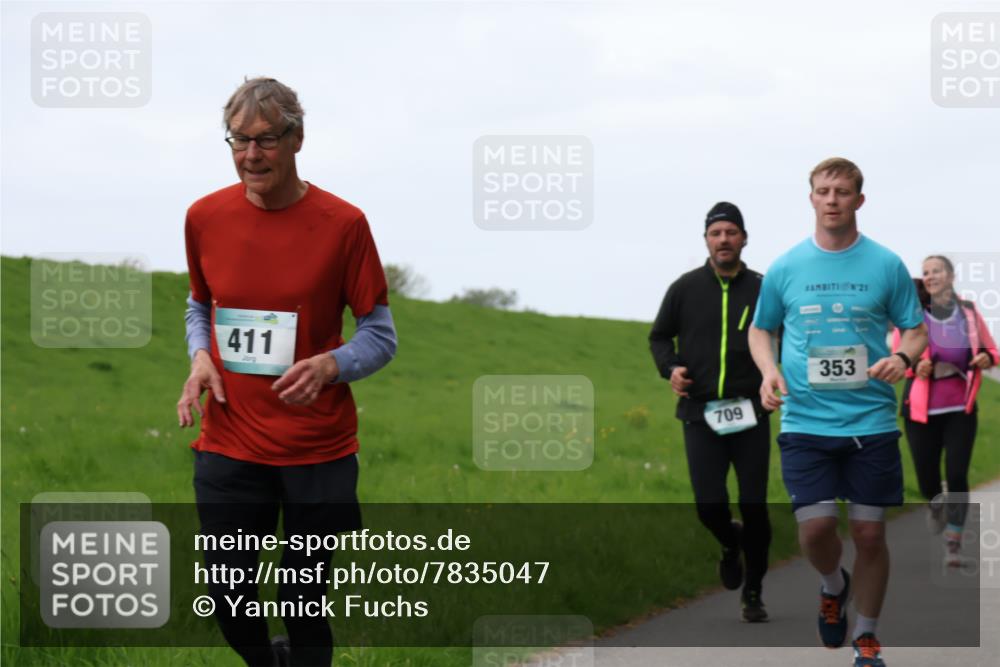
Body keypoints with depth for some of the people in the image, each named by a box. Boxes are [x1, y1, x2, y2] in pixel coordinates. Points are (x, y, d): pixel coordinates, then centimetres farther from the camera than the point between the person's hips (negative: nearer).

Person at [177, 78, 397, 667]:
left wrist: (329, 365, -23)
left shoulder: (342, 224, -9)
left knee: (306, 605, 5)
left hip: (318, 451, -3)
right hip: (228, 443, 3)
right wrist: (201, 357, -3)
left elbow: (381, 336, -3)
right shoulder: (205, 217, 1)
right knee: (228, 602, 6)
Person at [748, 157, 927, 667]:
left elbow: (916, 329, 7)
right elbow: (760, 330, 16)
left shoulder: (886, 265, 1)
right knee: (815, 527, -11)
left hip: (872, 421, 0)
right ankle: (834, 586, 25)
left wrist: (903, 357, -15)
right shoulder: (785, 268, 4)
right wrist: (769, 371, -4)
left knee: (869, 532, 1)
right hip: (805, 421, 0)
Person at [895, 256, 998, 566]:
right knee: (926, 478, 3)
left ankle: (954, 542, 1)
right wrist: (914, 366, -22)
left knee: (957, 475, -10)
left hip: (960, 408, 1)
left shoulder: (969, 313, 3)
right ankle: (936, 504, 41)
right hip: (921, 408, 0)